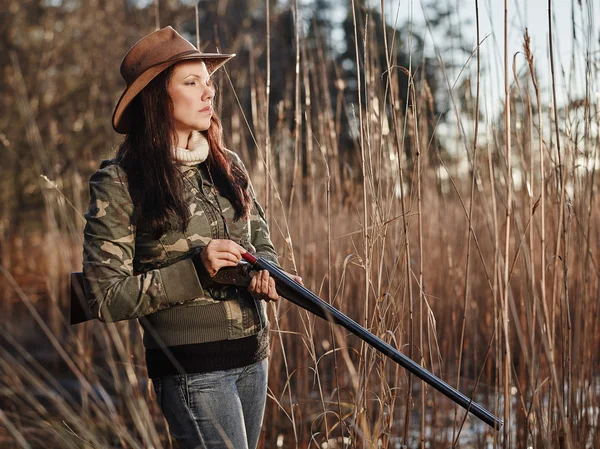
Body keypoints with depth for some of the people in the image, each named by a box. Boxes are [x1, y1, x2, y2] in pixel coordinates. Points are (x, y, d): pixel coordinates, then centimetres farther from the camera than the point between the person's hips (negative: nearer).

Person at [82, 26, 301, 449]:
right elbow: (107, 298, -12)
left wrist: (264, 271, -5)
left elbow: (261, 239, 18)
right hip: (192, 368, -6)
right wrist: (195, 270, -20)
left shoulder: (227, 166, 8)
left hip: (252, 357, 6)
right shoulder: (118, 184, -10)